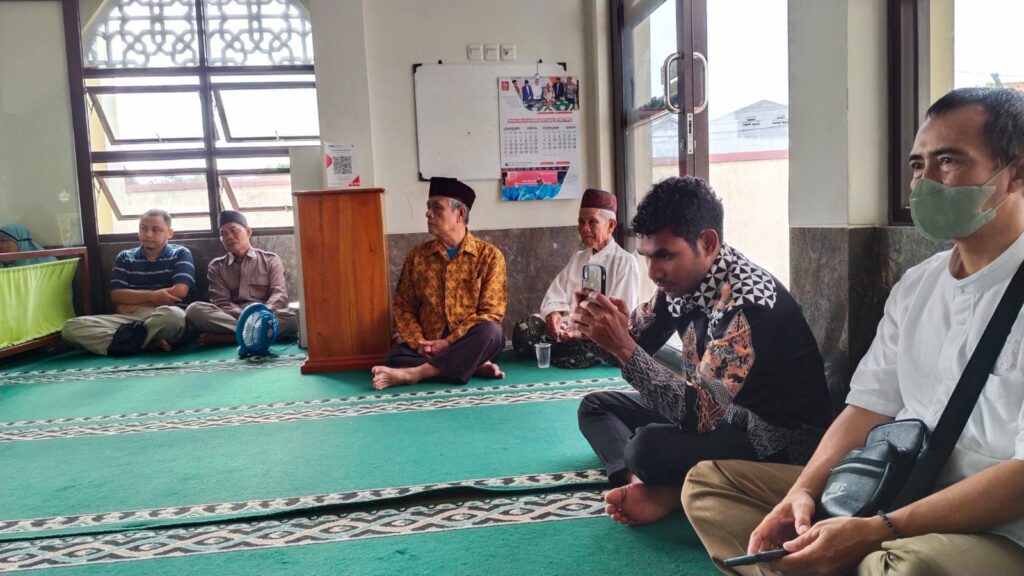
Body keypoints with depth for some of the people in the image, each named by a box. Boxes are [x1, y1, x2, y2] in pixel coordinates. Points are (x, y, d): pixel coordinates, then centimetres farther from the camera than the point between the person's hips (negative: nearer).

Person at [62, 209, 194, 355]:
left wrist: (132, 304, -1)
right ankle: (150, 342, -29)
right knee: (71, 327, -20)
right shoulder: (125, 258, 20)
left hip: (163, 318, -4)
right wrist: (152, 296, -8)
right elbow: (116, 296, 7)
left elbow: (179, 292, -6)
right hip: (128, 319, 4)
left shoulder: (181, 254, 10)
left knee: (172, 314, -43)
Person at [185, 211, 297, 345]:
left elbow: (279, 294, 2)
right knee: (194, 310, -28)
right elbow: (221, 302, 4)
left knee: (291, 319, -34)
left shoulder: (270, 260, 15)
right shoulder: (216, 266, 17)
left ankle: (223, 337, -32)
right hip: (230, 316, 1)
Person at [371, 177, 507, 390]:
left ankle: (415, 373, -30)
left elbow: (491, 313, -7)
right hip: (428, 347, 2)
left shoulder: (489, 255, -2)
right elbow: (402, 307, 8)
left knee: (490, 332, -34)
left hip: (471, 345, -2)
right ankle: (475, 366, -24)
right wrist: (418, 343, -10)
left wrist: (448, 342, -16)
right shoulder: (417, 256, 7)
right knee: (394, 358, -27)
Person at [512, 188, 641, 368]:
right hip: (568, 325, 5)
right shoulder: (577, 258, 22)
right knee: (523, 329, -23)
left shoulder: (625, 262, 1)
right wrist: (553, 314, -11)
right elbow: (556, 295, 13)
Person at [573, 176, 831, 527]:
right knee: (595, 406, 9)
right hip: (718, 413, 9)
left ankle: (673, 493, -4)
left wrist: (623, 346, -37)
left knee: (648, 447, -35)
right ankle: (639, 483, -14)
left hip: (779, 442, -9)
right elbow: (639, 342, 6)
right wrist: (601, 326, -16)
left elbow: (700, 414, -34)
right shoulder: (682, 278, -4)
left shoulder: (745, 302, -29)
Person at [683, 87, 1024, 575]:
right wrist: (804, 490, -8)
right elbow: (868, 408, 8)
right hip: (900, 495, 7)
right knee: (709, 482, -1)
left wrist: (876, 531, -24)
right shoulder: (914, 286, 11)